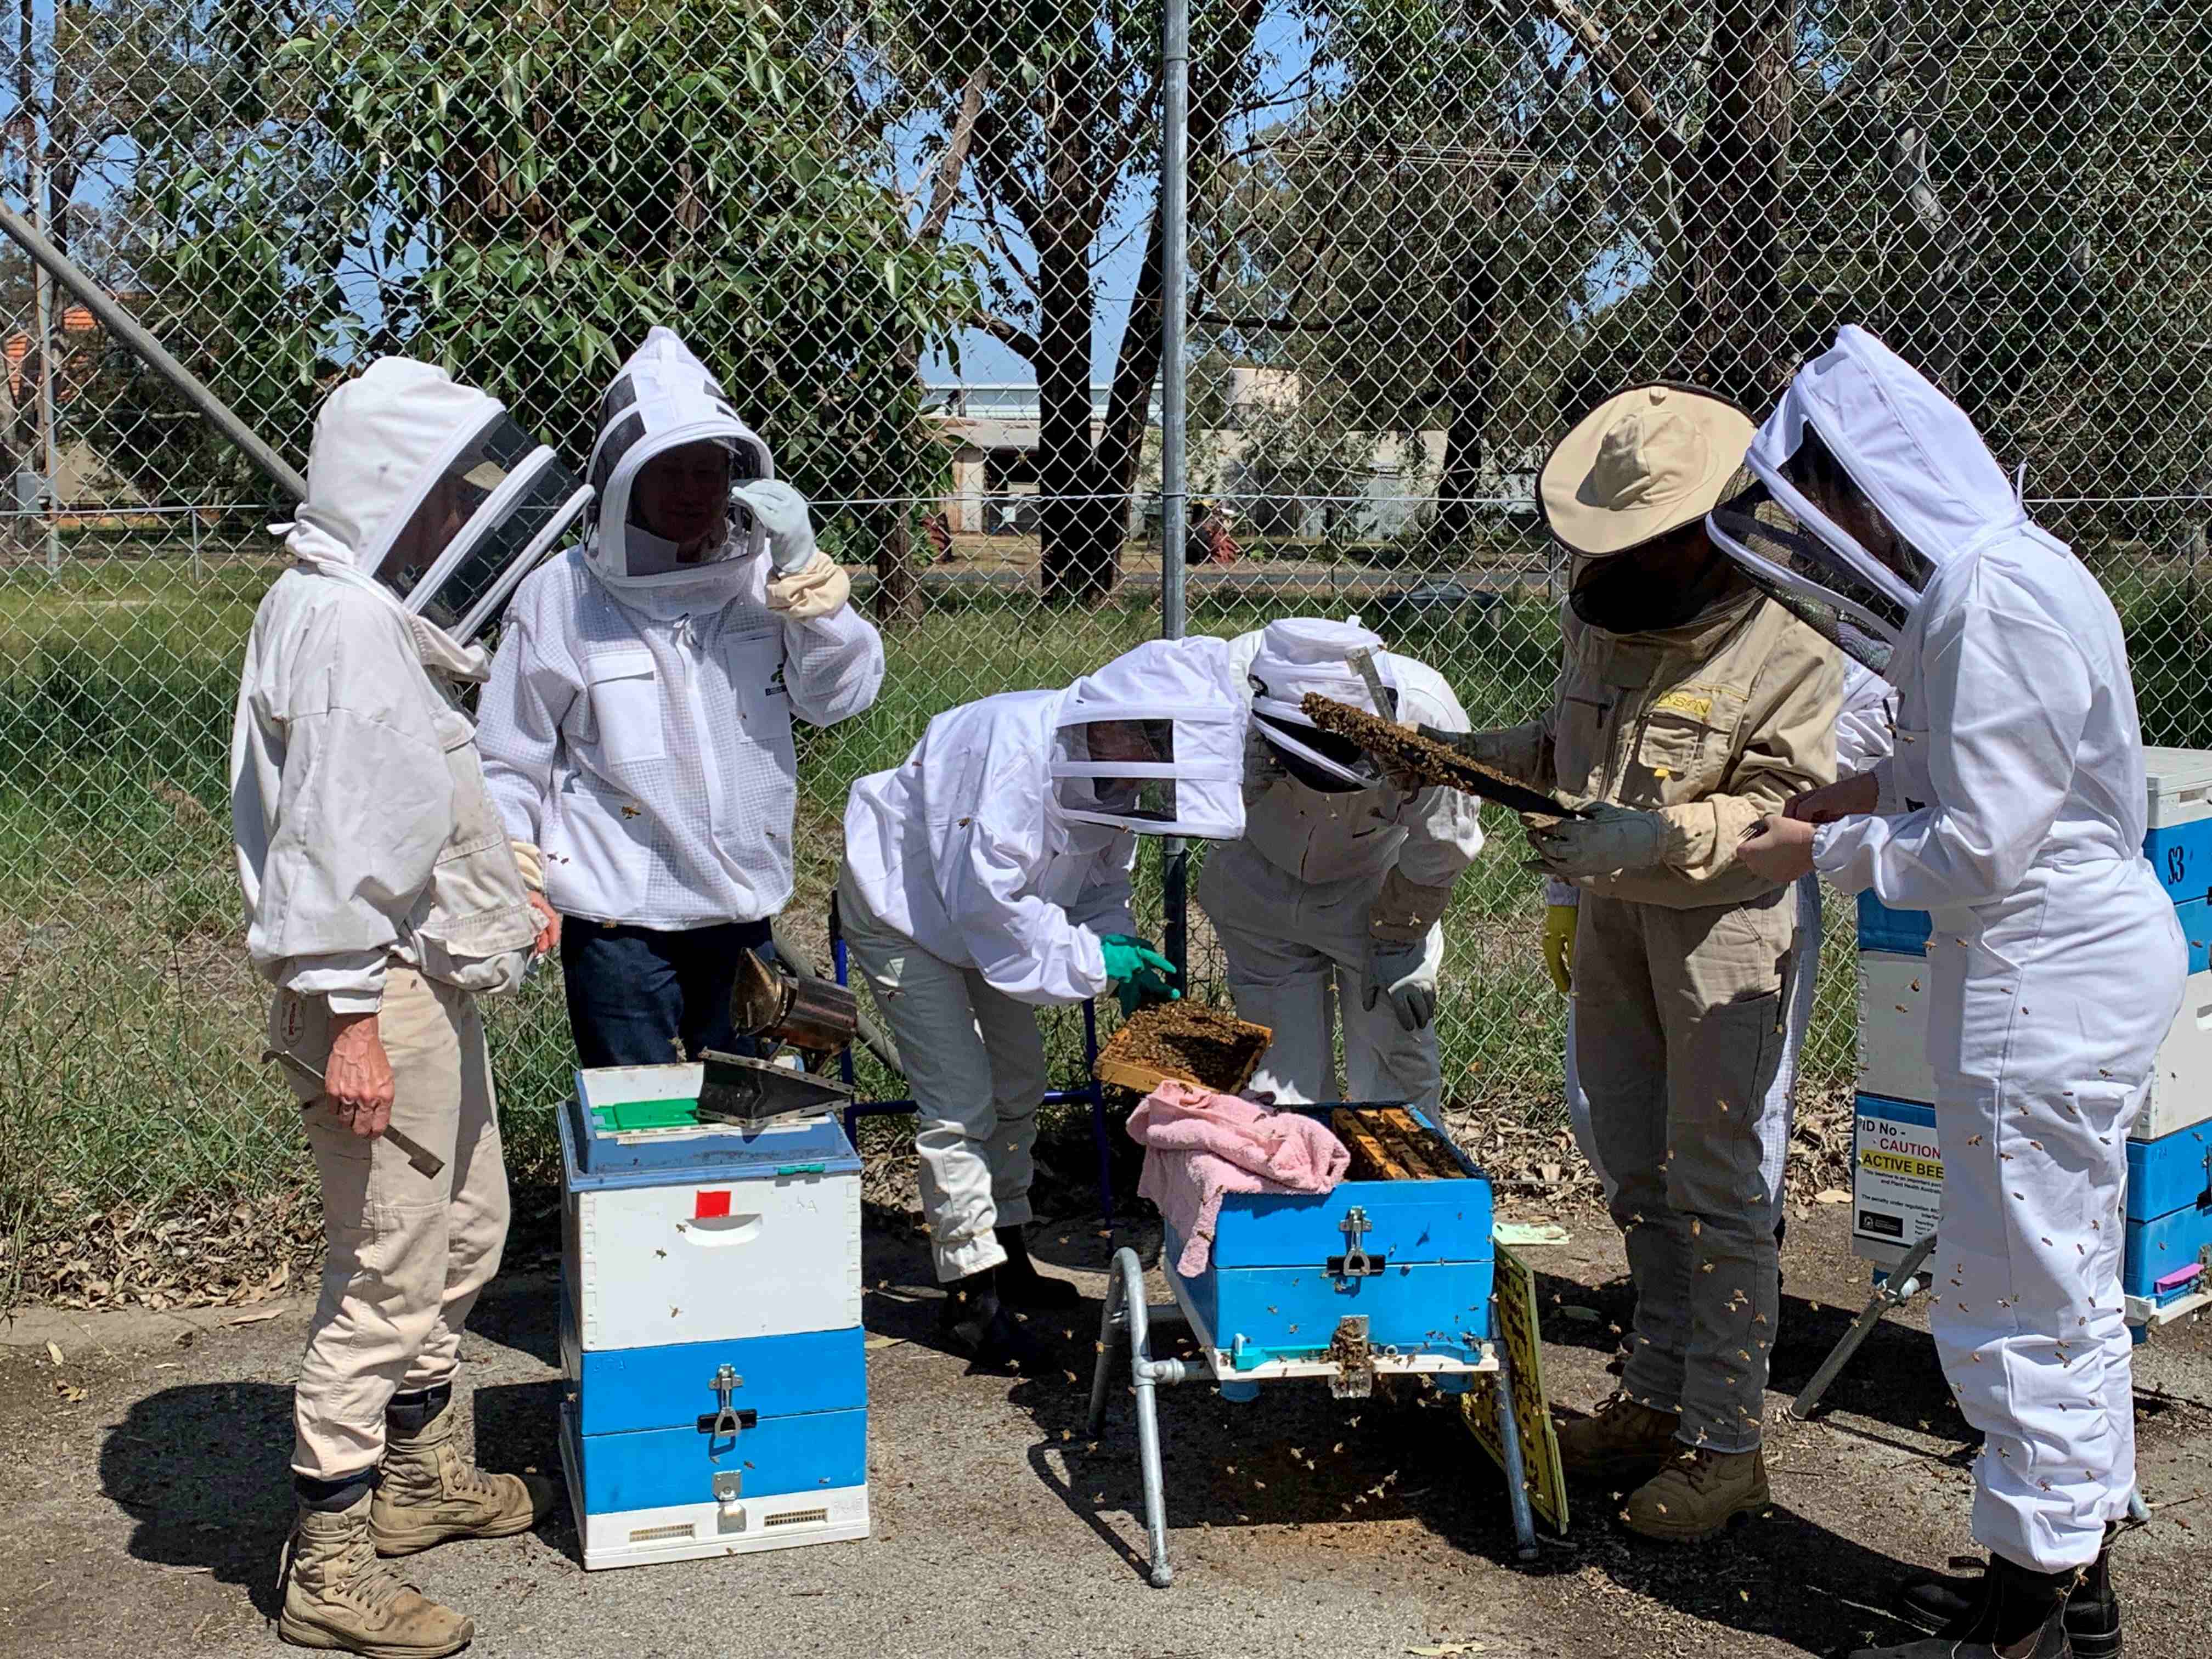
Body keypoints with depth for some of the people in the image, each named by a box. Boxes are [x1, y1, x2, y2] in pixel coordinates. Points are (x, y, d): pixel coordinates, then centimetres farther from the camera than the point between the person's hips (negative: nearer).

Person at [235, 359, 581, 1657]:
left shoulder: (387, 616, 15)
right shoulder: (338, 621, -18)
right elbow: (330, 834, -24)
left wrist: (508, 876, 16)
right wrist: (348, 1014, -26)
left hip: (433, 984, 11)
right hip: (378, 1002, -11)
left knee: (468, 1228, 21)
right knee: (391, 1270, -5)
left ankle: (422, 1473, 38)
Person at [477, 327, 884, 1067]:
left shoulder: (761, 577, 0)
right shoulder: (561, 598, -7)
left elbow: (842, 695, -8)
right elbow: (509, 763, -1)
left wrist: (804, 570, -18)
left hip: (744, 912, 3)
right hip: (619, 921, -3)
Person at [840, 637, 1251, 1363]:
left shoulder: (1112, 769, -10)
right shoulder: (1013, 747, -37)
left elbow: (1101, 882, 3)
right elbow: (984, 896, -37)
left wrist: (1130, 962, -16)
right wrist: (1092, 959, -32)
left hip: (982, 915, 9)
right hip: (904, 915, -9)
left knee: (1019, 1086, 14)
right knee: (961, 1103, -12)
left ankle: (1003, 1251, 30)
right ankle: (969, 1288, -1)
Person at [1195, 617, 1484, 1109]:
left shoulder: (1427, 714, -32)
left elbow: (1439, 847, -13)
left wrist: (1397, 942, -5)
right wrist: (1237, 776, -40)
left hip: (1377, 888, 0)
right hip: (1261, 886, 1)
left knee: (1397, 1076, 0)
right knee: (1281, 1072, 2)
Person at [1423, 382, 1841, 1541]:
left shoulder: (1782, 643, -17)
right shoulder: (1603, 613, 5)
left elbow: (1786, 811, -20)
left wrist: (1657, 836, -33)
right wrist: (1466, 753, 2)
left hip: (1724, 925, -7)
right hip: (1613, 918, 8)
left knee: (1714, 1182, -3)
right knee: (1637, 1171, 15)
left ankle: (1725, 1442, 8)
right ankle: (1659, 1392, 29)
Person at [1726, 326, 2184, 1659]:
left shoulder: (1996, 597, -22)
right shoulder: (1988, 574, 10)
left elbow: (1979, 848, -23)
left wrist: (1829, 852, -9)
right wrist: (1871, 787, 8)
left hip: (2050, 976, -11)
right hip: (2076, 955, 11)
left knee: (2019, 1303, 0)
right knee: (2068, 1290, 18)